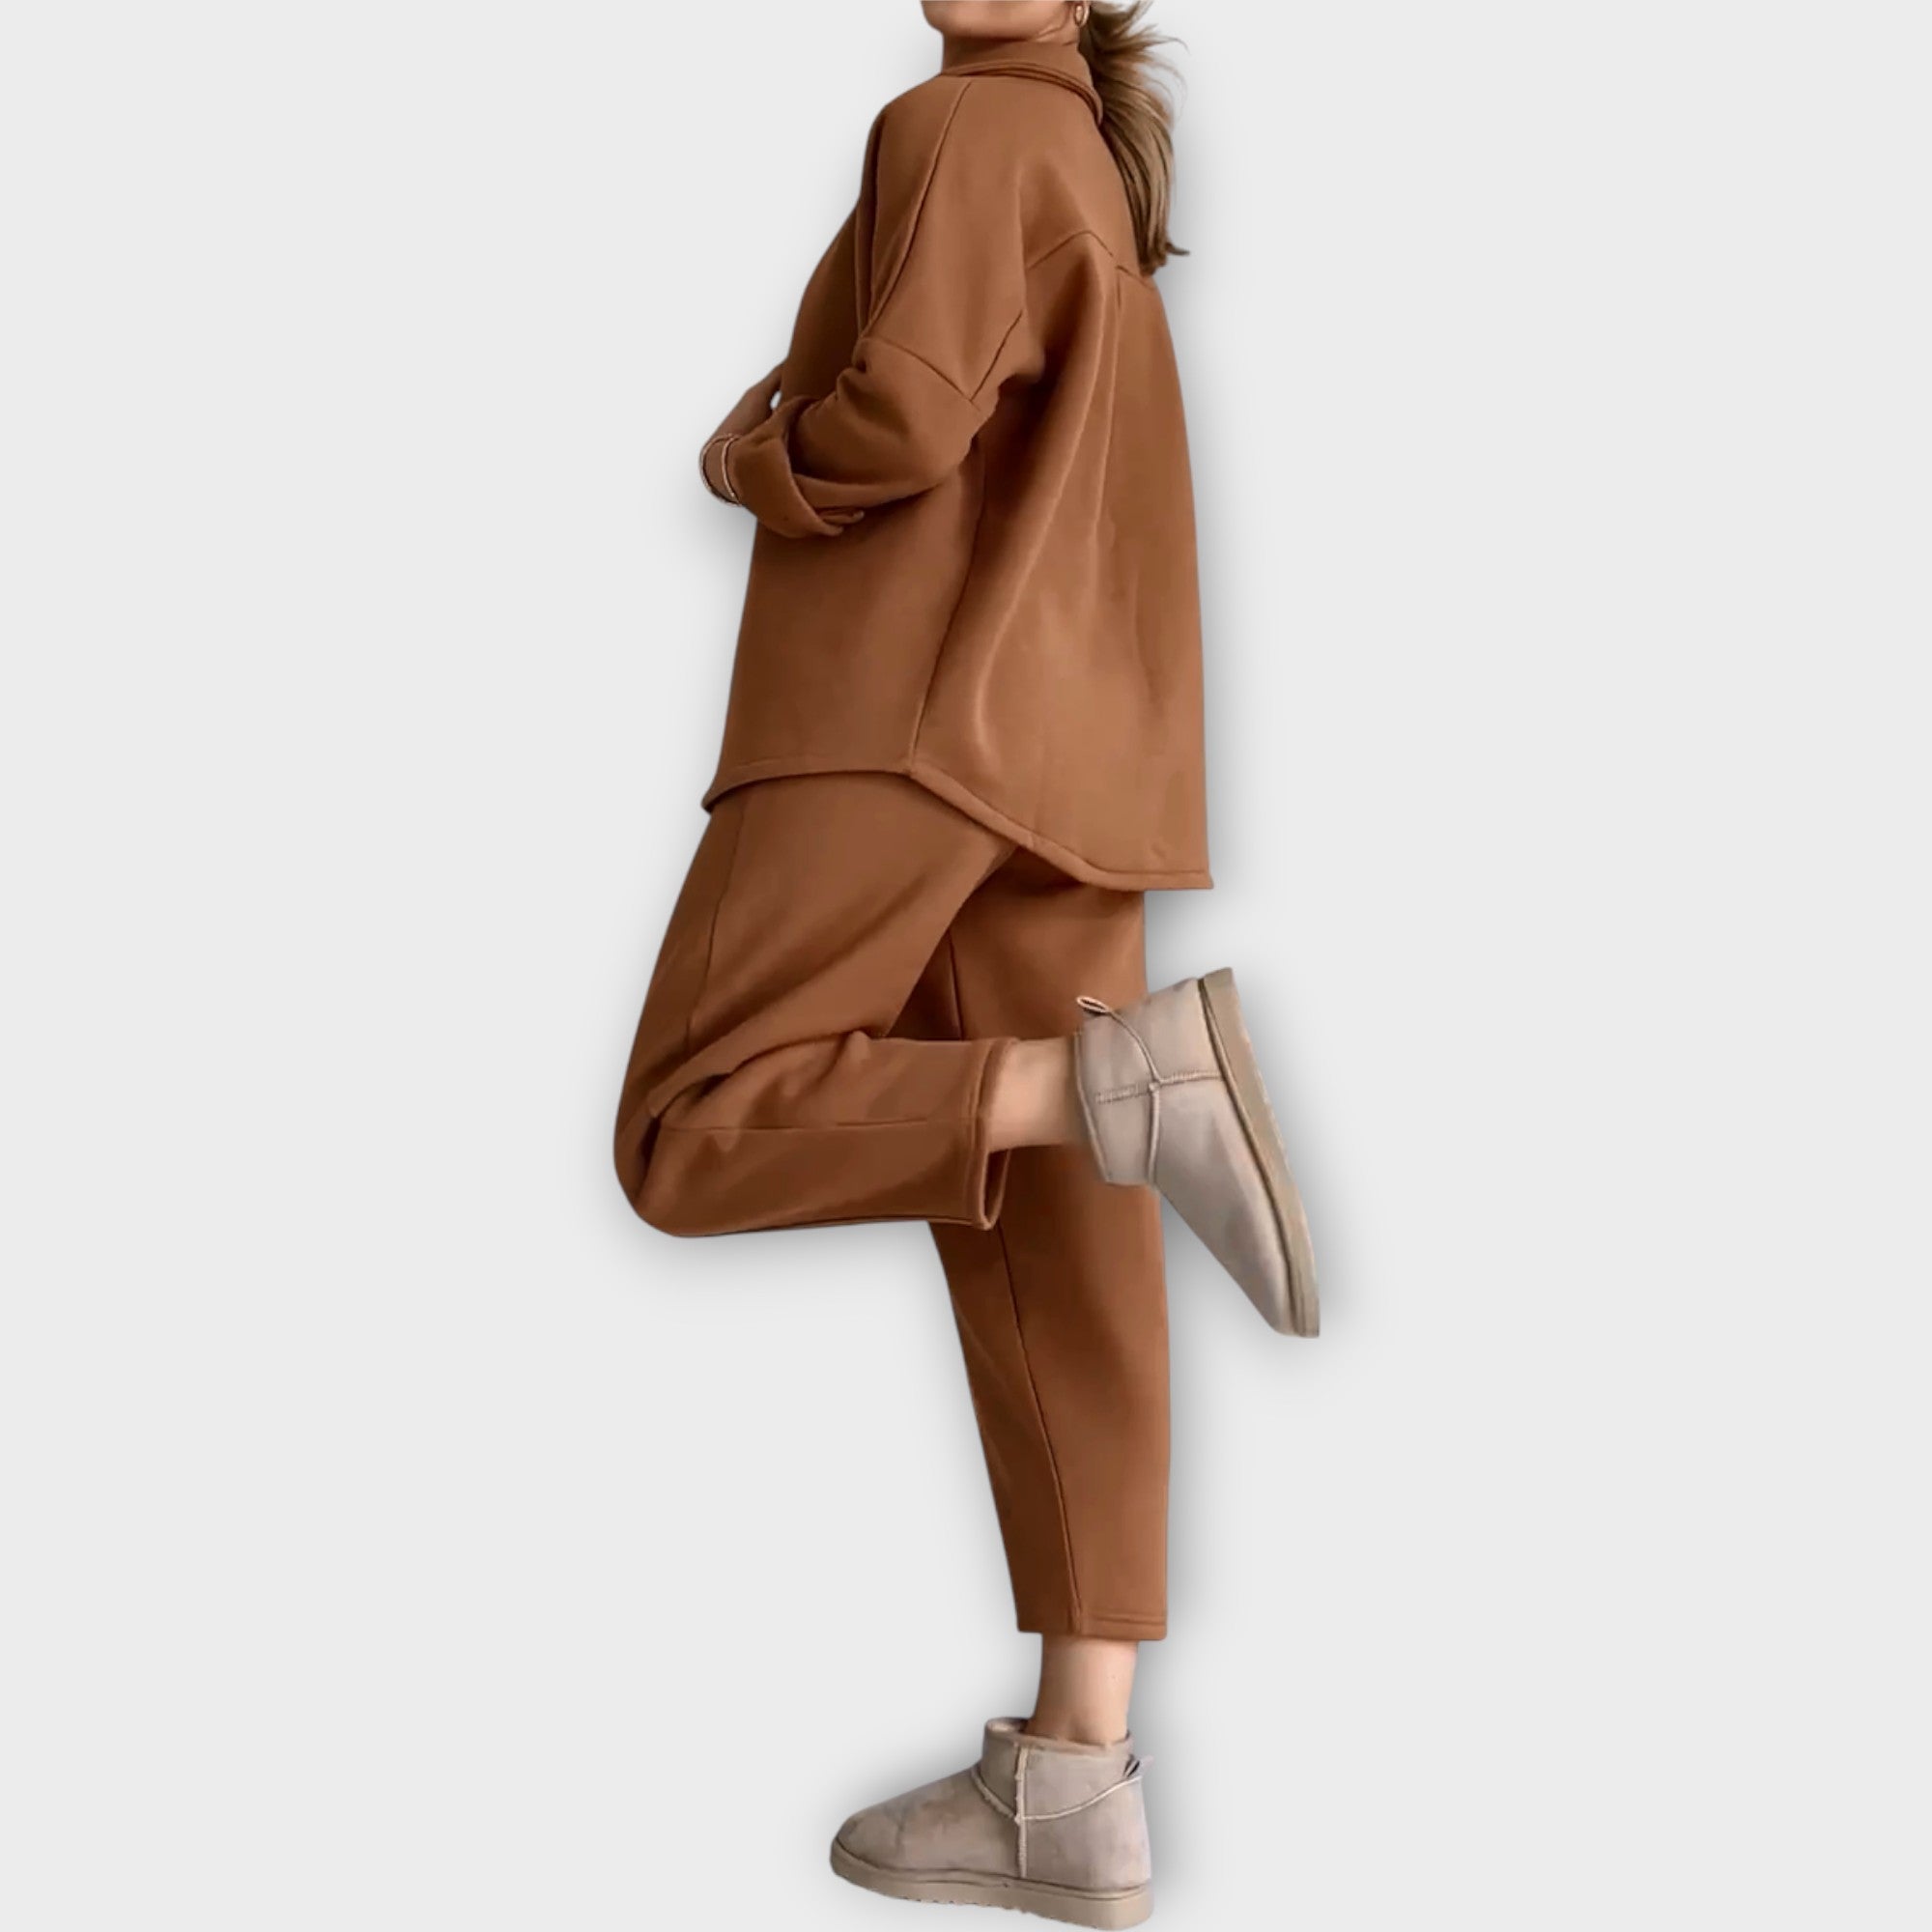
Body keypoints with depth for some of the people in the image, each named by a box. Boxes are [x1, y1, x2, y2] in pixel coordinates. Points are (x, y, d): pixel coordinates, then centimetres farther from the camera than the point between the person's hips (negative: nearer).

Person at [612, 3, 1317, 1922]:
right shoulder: (1096, 174, 27)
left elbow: (896, 421, -15)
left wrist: (745, 455, 5)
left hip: (905, 707, -9)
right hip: (1064, 750, 9)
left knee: (691, 1140, -6)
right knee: (1049, 1259, 0)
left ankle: (1125, 1083, -24)